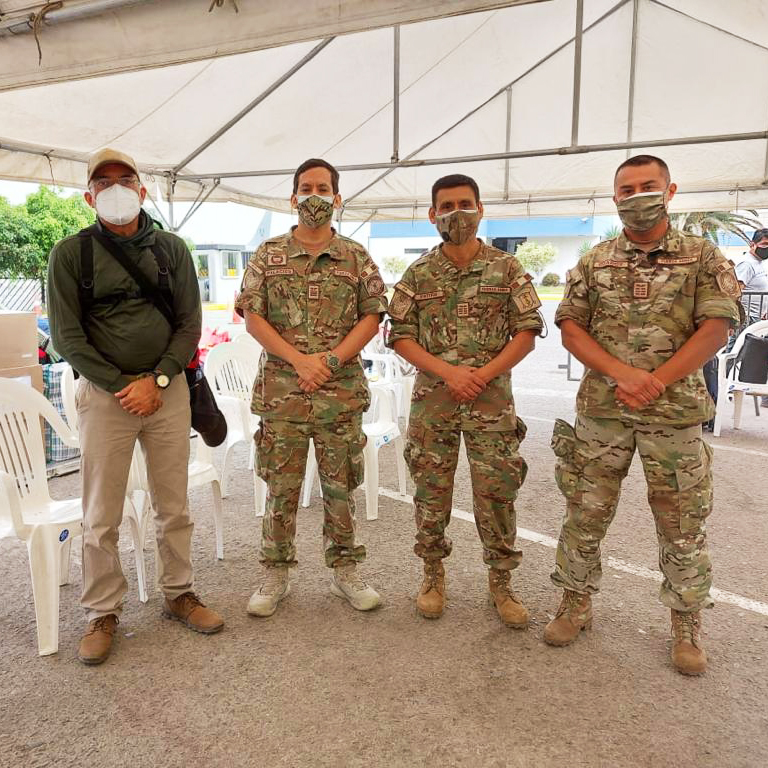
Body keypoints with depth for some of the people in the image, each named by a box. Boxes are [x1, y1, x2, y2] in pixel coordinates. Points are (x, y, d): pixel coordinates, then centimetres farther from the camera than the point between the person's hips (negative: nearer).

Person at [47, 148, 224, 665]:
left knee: (174, 507, 10)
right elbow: (66, 336, -3)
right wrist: (122, 386, -10)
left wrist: (156, 380, -8)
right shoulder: (71, 253, 1)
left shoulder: (171, 249, 7)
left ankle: (178, 594, 27)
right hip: (104, 394, -2)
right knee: (101, 518, 4)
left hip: (168, 389, 2)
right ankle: (103, 613, 21)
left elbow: (190, 324, 4)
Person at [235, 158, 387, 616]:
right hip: (281, 390, 0)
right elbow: (252, 317, -1)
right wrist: (298, 359, -13)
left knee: (340, 485, 10)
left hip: (342, 391, 1)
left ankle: (345, 571, 25)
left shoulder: (357, 257, 7)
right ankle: (276, 575, 22)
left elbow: (372, 317, 1)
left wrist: (330, 360, -12)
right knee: (281, 487, 7)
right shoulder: (268, 255, 6)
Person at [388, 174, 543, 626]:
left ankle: (501, 581, 21)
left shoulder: (506, 268, 3)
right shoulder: (418, 273, 5)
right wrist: (447, 371, -13)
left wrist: (484, 373, -13)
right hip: (432, 399, 1)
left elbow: (527, 331, 0)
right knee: (431, 492, 8)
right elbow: (400, 335, 1)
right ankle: (434, 576, 27)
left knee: (497, 493, 2)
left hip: (492, 398, -1)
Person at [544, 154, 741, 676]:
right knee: (585, 514, 9)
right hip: (600, 412, 2)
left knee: (684, 525, 9)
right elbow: (570, 327, 1)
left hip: (675, 413, -1)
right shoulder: (594, 262, 8)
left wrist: (654, 382, -15)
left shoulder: (704, 257, 3)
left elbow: (716, 328, -7)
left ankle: (687, 624, 30)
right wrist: (621, 373, -14)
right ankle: (577, 606, 29)